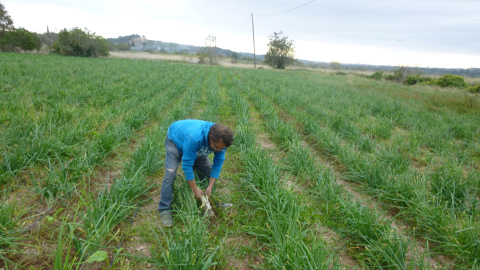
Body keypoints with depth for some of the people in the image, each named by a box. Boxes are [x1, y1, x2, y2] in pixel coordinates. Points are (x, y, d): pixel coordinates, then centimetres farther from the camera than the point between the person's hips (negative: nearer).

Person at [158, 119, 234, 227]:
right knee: (170, 174, -21)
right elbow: (187, 165, -37)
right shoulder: (194, 138, -47)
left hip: (198, 148, 6)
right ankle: (165, 210, -10)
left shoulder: (220, 140, -28)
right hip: (175, 140, -5)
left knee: (208, 172, -1)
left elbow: (218, 163, -18)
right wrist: (195, 189, -30)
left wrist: (210, 186, -21)